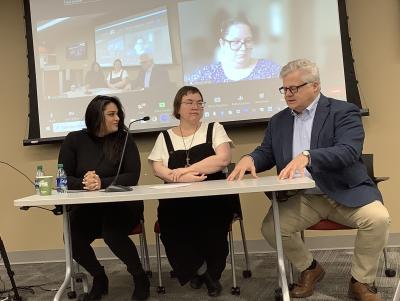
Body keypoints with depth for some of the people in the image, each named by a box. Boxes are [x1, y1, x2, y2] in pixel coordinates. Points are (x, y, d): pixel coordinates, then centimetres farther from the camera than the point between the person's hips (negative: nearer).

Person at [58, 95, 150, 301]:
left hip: (122, 204, -2)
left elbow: (132, 176, -12)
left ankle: (140, 278, -4)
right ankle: (99, 278, 8)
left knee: (112, 234, -32)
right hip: (88, 206, 3)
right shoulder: (74, 140, 0)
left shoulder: (124, 140, -4)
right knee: (72, 239, -23)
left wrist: (102, 183, -28)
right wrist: (84, 183, -25)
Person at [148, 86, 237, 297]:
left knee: (211, 221, -33)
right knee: (169, 220, -30)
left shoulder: (214, 129, 10)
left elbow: (223, 159, -7)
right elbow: (158, 169, 0)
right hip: (177, 201, 1)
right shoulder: (165, 137, 14)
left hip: (213, 197, -1)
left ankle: (211, 272, -2)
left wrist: (185, 171, -12)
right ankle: (199, 269, -2)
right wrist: (181, 178, -20)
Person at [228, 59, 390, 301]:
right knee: (271, 227, -19)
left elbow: (349, 151, -21)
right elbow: (266, 154, 14)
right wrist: (249, 159, -12)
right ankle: (310, 269, 10)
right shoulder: (278, 121, 12)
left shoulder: (343, 111, -5)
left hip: (345, 192, -3)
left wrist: (307, 156, -38)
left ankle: (361, 282, -3)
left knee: (378, 218, -29)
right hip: (301, 198, 4)